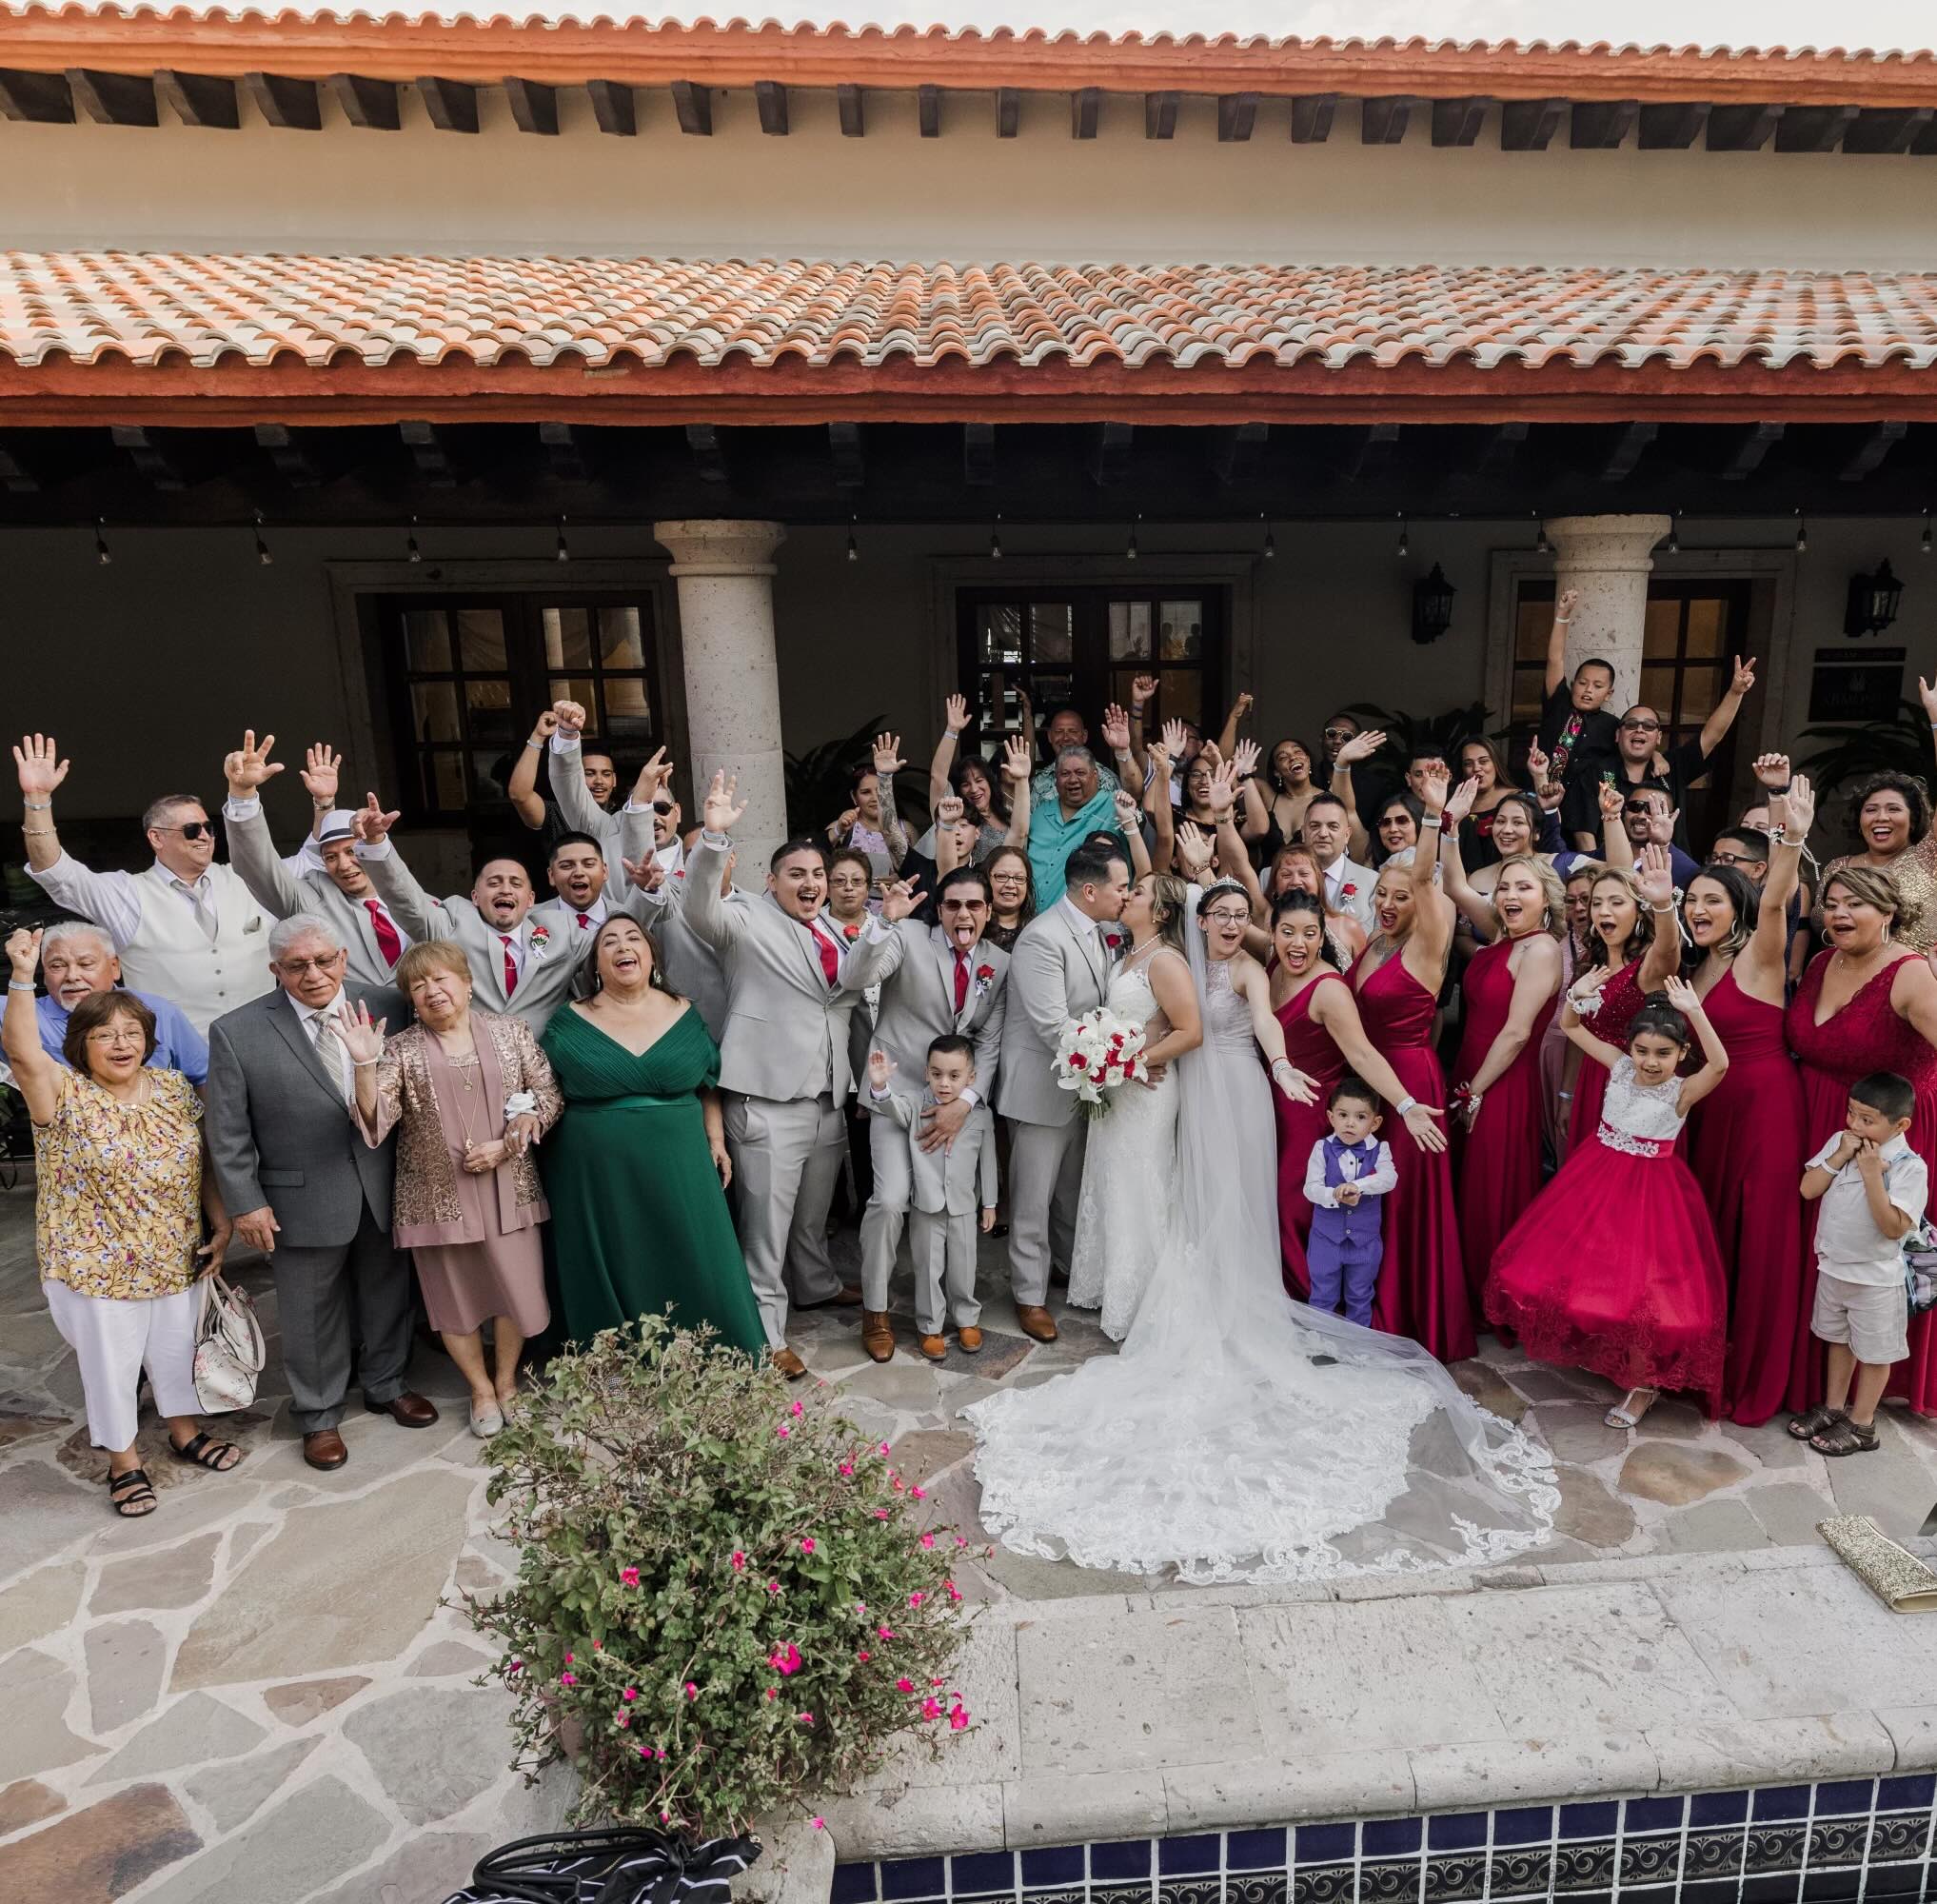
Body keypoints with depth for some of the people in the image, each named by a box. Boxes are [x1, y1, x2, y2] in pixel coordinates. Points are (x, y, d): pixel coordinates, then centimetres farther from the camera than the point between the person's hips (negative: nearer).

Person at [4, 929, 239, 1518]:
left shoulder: (175, 1089, -1)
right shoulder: (65, 1096, -13)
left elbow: (205, 1164, 4)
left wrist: (222, 1226, 1)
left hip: (175, 1259, 4)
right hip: (96, 1267, -3)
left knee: (175, 1348, 20)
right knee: (110, 1362, 12)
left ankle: (184, 1431, 43)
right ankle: (124, 1461, 32)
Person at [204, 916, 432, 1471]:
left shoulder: (387, 1006, -5)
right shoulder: (236, 1032, -9)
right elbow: (228, 1132, -5)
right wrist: (246, 1202, -6)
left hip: (383, 1190, 2)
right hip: (302, 1201, -2)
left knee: (387, 1294, 19)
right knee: (312, 1313, 14)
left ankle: (385, 1384, 43)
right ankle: (318, 1415, 35)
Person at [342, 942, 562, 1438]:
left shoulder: (511, 1032, 2)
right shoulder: (400, 1050, 0)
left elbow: (547, 1097, 2)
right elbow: (374, 1123, -10)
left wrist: (505, 1145, -10)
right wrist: (365, 1065, -25)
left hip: (506, 1188, 0)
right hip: (438, 1196, 0)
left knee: (518, 1287, 5)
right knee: (455, 1295, 11)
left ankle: (506, 1381, 31)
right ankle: (481, 1389, 32)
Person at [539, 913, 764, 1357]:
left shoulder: (684, 1015, 3)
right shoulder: (569, 1022, 0)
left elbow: (709, 1086, 9)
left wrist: (717, 1143, 2)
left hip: (677, 1170, 1)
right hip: (595, 1176, -1)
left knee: (693, 1275, 6)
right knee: (610, 1285, 9)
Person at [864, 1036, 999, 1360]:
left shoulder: (981, 1115, -5)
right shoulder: (916, 1107, -9)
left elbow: (987, 1161, 4)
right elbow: (893, 1106, -31)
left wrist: (989, 1203, 9)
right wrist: (880, 1086, -53)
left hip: (964, 1206, 1)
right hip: (926, 1206, -1)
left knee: (963, 1268, 14)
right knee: (928, 1269, 10)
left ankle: (967, 1319, 35)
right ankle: (930, 1327, 26)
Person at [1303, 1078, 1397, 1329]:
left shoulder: (1379, 1149, -7)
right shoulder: (1322, 1149, -9)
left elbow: (1389, 1179, -24)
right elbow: (1311, 1188, -14)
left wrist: (1357, 1185, -37)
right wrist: (1336, 1196, -31)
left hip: (1365, 1239, 1)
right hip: (1326, 1236, -1)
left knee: (1360, 1296, 19)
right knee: (1323, 1296, 13)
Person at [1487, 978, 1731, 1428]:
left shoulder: (1682, 1092, -15)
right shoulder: (1620, 1067, -3)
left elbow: (1719, 1064, -35)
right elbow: (1572, 1028, 4)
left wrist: (1695, 1012, -42)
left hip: (1648, 1191, -5)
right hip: (1598, 1178, 5)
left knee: (1638, 1283, -4)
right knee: (1579, 1263, 13)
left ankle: (1643, 1383, 16)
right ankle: (1590, 1343, 40)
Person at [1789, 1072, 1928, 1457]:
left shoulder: (1909, 1167, -20)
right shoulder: (1839, 1143, -4)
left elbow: (1894, 1227, -26)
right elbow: (1808, 1190, -8)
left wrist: (1871, 1174, -30)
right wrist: (1839, 1157, -18)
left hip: (1876, 1278, -5)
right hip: (1832, 1268, 5)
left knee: (1874, 1352, 11)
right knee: (1839, 1340, 22)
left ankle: (1861, 1425, 25)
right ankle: (1834, 1408, 37)